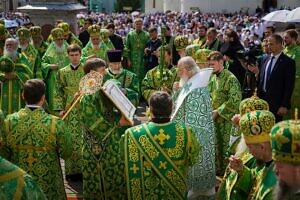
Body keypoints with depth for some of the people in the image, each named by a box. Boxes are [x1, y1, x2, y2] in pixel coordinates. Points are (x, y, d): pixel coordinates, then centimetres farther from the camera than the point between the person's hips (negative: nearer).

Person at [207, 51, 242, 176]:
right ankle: (218, 170, 26)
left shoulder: (231, 79, -12)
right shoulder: (212, 78, 10)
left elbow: (234, 101, -18)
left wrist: (218, 111, -16)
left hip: (226, 120, -7)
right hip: (214, 119, 7)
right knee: (216, 146, 13)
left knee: (225, 147, -3)